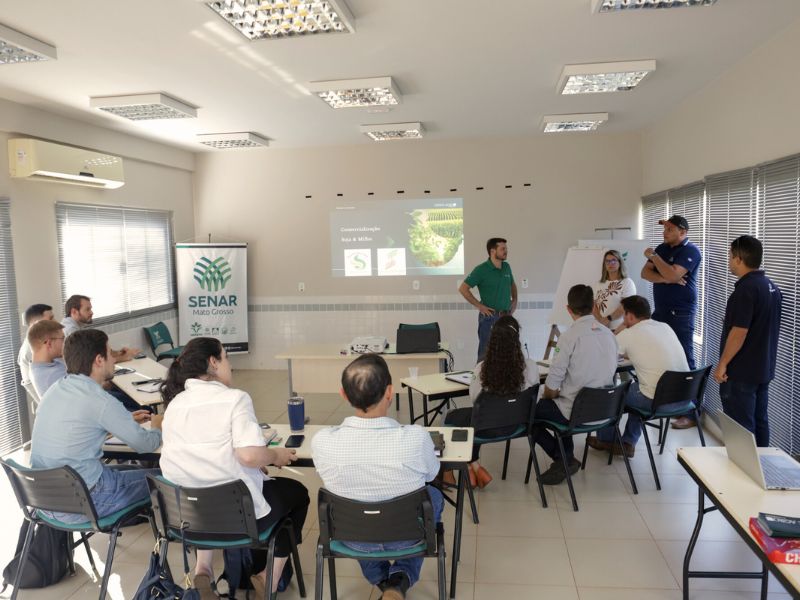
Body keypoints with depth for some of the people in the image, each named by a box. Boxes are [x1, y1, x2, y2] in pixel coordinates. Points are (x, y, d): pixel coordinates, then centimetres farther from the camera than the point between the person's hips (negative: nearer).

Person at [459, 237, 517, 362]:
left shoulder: (506, 267, 9)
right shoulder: (482, 270, -11)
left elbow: (513, 285, 28)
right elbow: (463, 288, -14)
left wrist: (514, 300, 14)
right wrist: (479, 306, -14)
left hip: (506, 316, 6)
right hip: (490, 317, -6)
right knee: (486, 353, -2)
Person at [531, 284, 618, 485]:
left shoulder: (570, 336, -17)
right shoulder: (608, 333, 1)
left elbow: (552, 385, -15)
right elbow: (609, 372, 12)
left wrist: (547, 397, 10)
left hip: (576, 412, -7)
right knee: (563, 403, 33)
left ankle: (564, 459, 8)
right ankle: (566, 458, 26)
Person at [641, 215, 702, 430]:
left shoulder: (690, 251, -10)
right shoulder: (662, 248, 13)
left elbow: (672, 275, -24)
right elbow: (645, 273, 3)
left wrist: (653, 256, -12)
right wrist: (665, 279, -15)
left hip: (680, 314, -8)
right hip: (660, 311, 8)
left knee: (684, 361, -7)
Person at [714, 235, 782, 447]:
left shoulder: (746, 288, -20)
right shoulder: (772, 287, 9)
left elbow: (739, 332, -23)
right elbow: (766, 329, 16)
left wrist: (722, 364, -16)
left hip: (741, 372, -9)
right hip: (763, 369, 9)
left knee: (741, 426, 0)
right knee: (759, 421, 16)